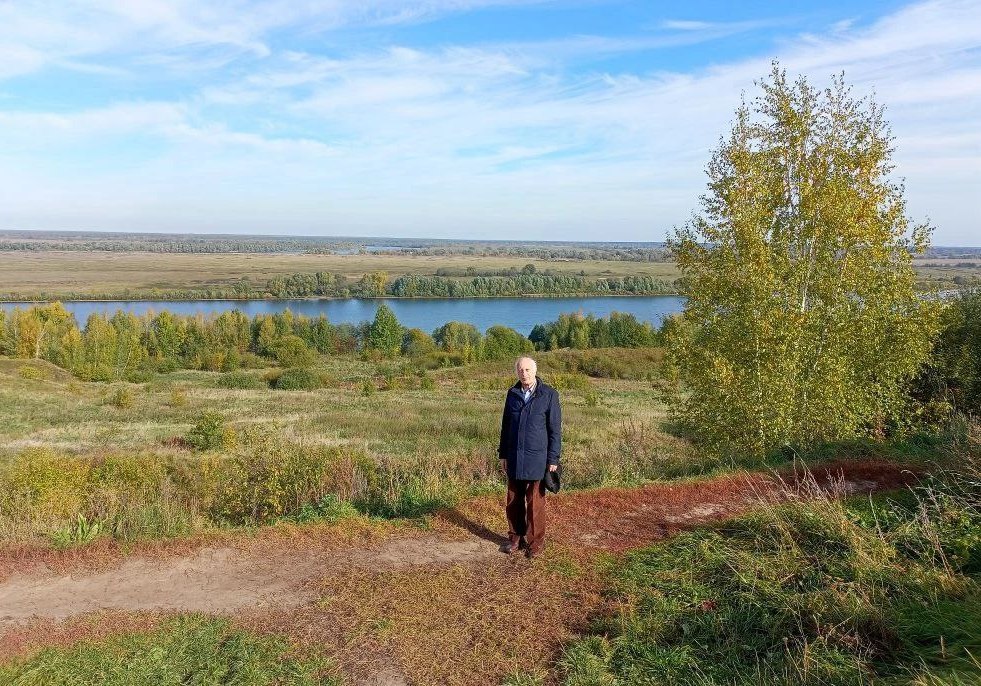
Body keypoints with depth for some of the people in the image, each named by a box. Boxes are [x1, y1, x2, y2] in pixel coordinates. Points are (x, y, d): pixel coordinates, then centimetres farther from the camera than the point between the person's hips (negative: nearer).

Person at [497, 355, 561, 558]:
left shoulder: (549, 395, -7)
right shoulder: (512, 394, 6)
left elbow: (555, 429, -5)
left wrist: (553, 459, -7)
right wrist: (503, 454, 13)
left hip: (537, 459, -4)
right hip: (514, 458, 4)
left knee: (535, 503, 4)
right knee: (513, 502, 10)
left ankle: (535, 542, 17)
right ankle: (515, 538, 25)